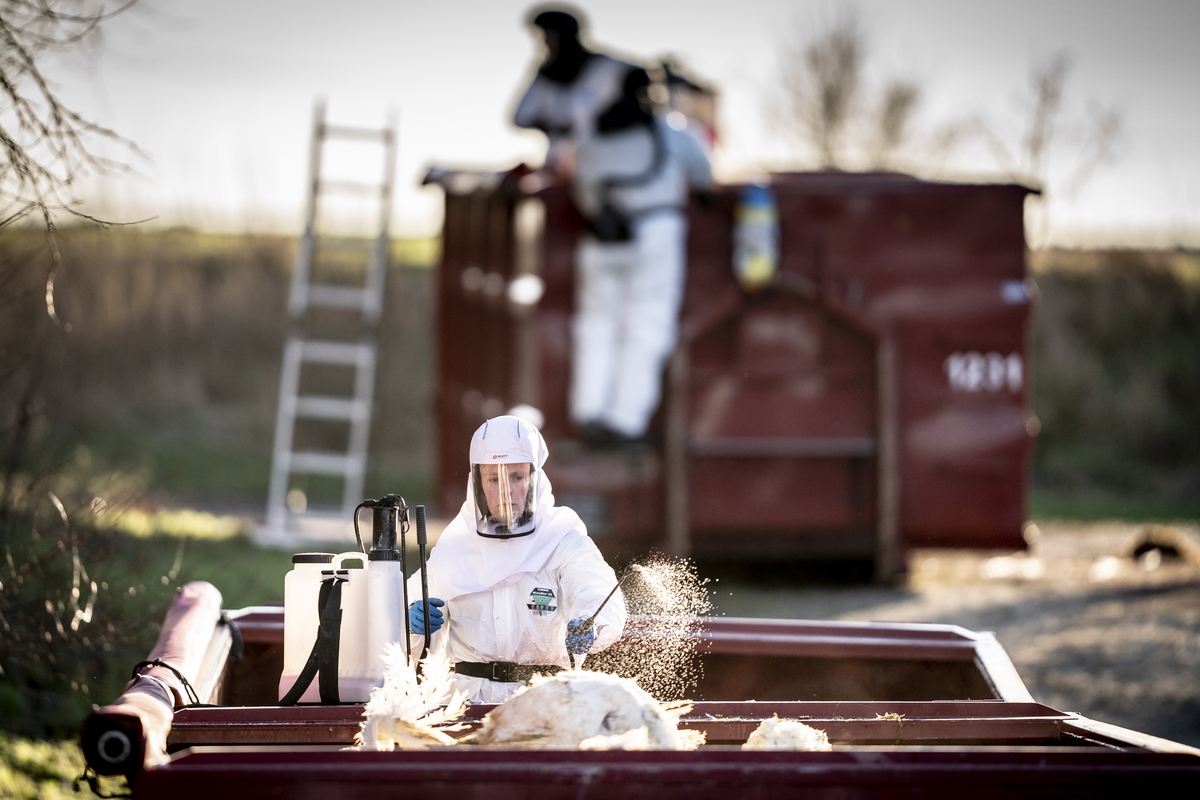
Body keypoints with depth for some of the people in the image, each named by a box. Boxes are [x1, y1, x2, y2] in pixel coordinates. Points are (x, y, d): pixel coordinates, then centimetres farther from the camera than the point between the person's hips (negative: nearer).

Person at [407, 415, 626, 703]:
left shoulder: (564, 541, 4)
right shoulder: (452, 546, 13)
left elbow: (601, 599, -15)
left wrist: (589, 627, -39)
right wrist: (416, 620, -5)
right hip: (470, 696, 1)